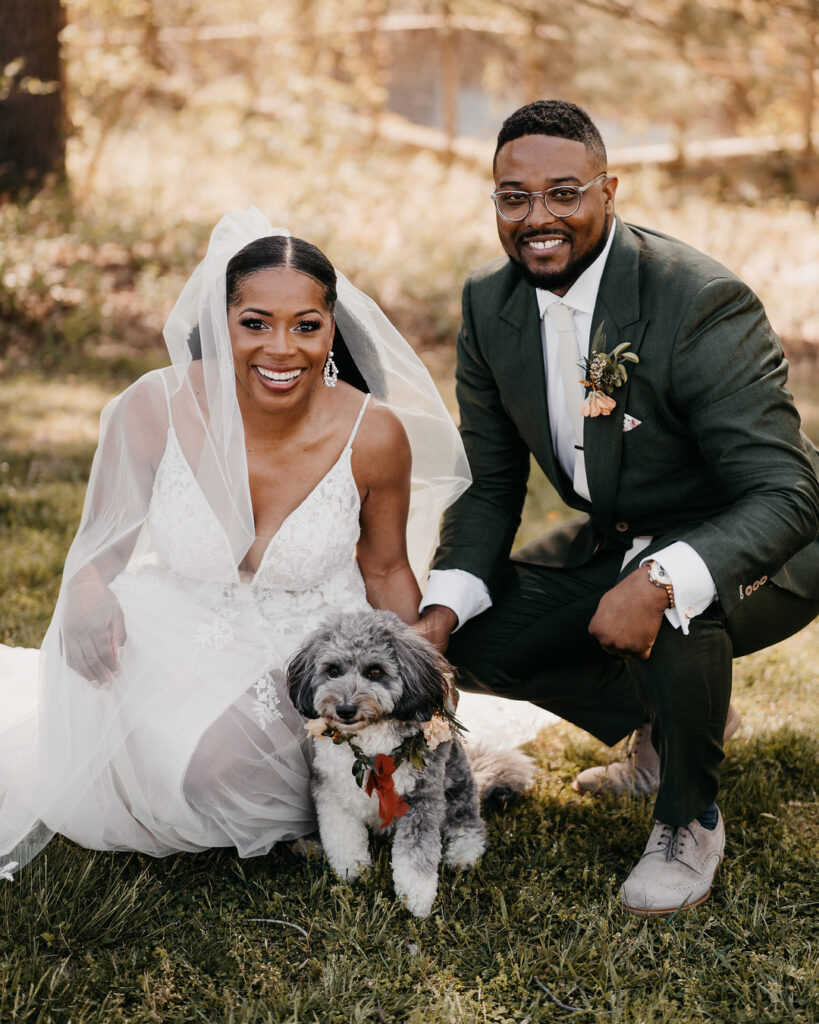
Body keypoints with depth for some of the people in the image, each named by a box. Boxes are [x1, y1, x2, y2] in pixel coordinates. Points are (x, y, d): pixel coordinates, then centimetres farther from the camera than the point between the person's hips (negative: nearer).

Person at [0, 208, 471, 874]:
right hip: (175, 640, 2)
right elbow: (100, 544, 1)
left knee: (221, 752, -31)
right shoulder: (156, 410, -14)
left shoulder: (374, 436, -13)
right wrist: (86, 594, -22)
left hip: (310, 658, -1)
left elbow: (385, 569, 4)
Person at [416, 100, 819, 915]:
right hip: (615, 540, 7)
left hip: (752, 549, -7)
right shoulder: (490, 302, -8)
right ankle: (660, 726, 17)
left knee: (670, 610, -37)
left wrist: (659, 582, -48)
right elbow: (491, 482, 1)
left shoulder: (701, 304, -28)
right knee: (479, 639, -6)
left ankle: (690, 821, -7)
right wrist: (440, 614, -15)